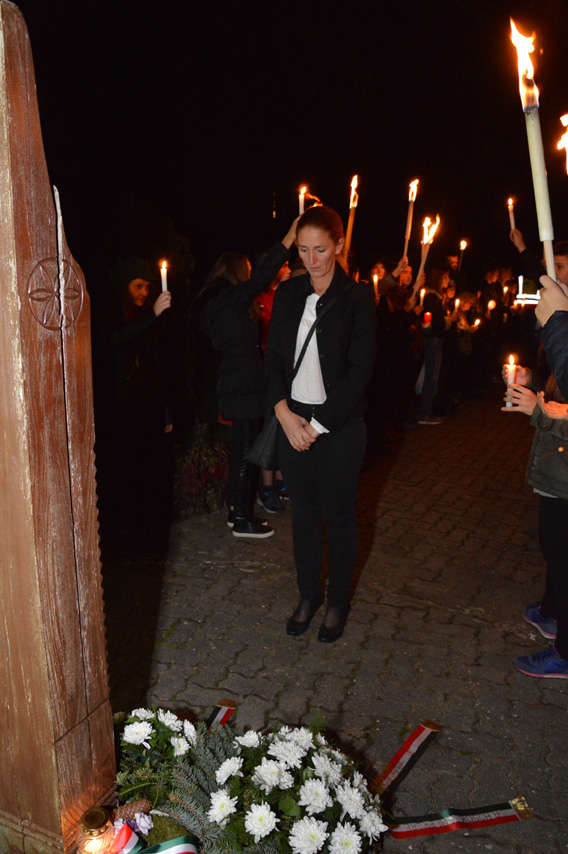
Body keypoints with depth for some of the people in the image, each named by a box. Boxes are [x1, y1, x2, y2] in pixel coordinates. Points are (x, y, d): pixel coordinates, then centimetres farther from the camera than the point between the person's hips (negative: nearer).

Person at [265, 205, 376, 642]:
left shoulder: (358, 297, -7)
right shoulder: (288, 294, 6)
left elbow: (360, 369, -12)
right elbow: (274, 356, 4)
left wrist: (319, 424, -15)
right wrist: (284, 412, -10)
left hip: (339, 423, -4)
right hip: (293, 419, 4)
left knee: (339, 512, 8)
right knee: (303, 509, 13)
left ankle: (338, 602, 28)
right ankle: (309, 595, 32)